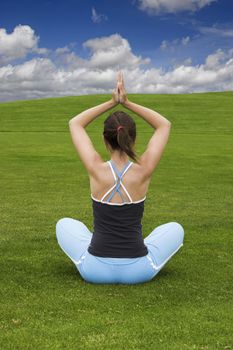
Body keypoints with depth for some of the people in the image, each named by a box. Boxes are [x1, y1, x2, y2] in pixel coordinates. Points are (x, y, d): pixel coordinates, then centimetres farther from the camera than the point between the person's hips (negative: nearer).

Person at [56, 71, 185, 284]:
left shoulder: (96, 170, -11)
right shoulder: (143, 171, -11)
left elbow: (74, 124, 6)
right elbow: (165, 125, 5)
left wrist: (112, 103, 6)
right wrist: (127, 103, 2)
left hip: (96, 269, 0)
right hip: (137, 271, 0)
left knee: (64, 225, 29)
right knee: (175, 229, 28)